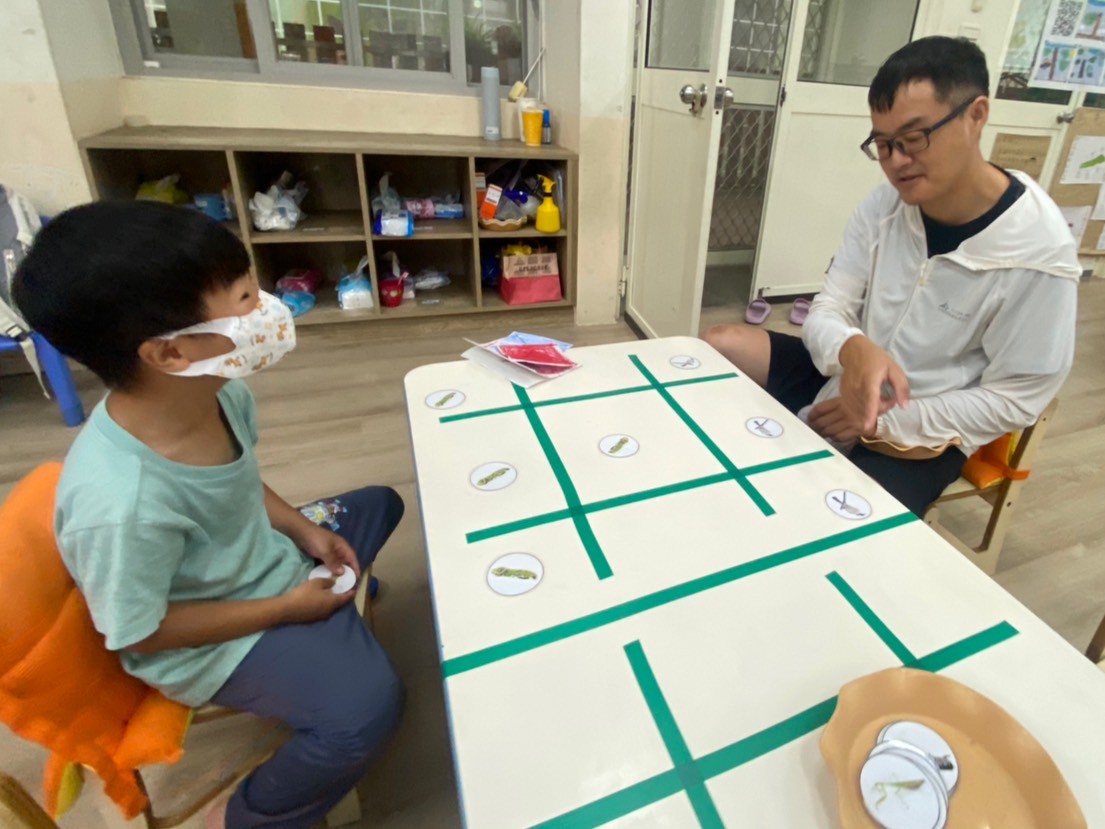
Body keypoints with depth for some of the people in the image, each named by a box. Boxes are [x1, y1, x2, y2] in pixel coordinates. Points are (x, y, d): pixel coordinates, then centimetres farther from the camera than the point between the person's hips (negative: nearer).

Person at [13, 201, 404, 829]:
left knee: (379, 504, 17)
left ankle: (331, 610, 38)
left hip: (260, 558, 8)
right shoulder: (122, 505, -38)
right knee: (369, 701, -23)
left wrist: (302, 529, -7)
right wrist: (285, 608, -18)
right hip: (209, 641, -7)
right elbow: (138, 634, -23)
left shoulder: (219, 392, -17)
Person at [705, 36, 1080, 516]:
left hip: (922, 433, -4)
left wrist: (884, 419, -20)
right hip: (847, 381, 5)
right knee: (718, 346, -12)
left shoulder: (1039, 254, -19)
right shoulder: (884, 205, -7)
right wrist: (853, 349, -33)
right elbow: (826, 312, -10)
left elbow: (1012, 401, -14)